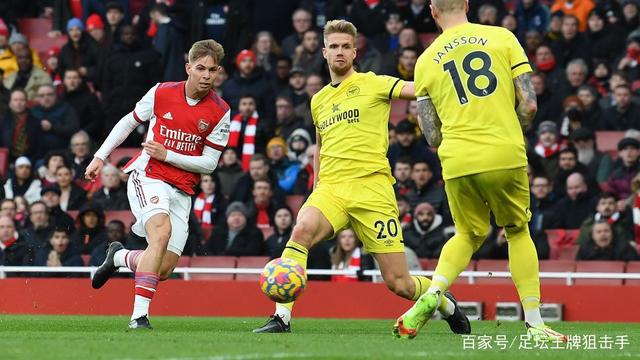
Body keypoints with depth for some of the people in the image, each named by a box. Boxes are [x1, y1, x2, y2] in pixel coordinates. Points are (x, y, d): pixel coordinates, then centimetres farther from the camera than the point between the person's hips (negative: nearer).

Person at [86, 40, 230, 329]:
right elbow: (129, 122, 14)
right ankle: (139, 315, -32)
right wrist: (100, 157, 12)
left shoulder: (220, 112, -3)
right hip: (148, 177, -3)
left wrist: (167, 155, -11)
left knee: (163, 270, -4)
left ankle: (119, 257, 30)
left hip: (181, 191, 3)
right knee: (161, 232, -31)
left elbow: (209, 163, 0)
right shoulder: (162, 93, -3)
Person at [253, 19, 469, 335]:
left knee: (398, 283, -3)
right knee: (302, 228, -31)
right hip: (330, 188, 4)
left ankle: (446, 303, 30)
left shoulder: (372, 84, 3)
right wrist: (316, 188, 26)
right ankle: (281, 318, -32)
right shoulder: (318, 100, 19)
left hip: (371, 187, -4)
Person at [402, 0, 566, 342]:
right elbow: (529, 104, 0)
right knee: (517, 231, 18)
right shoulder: (502, 38, 5)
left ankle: (432, 293, -4)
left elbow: (432, 137, 8)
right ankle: (534, 323, 11)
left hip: (457, 160, 2)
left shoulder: (426, 61, 9)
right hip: (506, 156, -1)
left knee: (469, 235, 22)